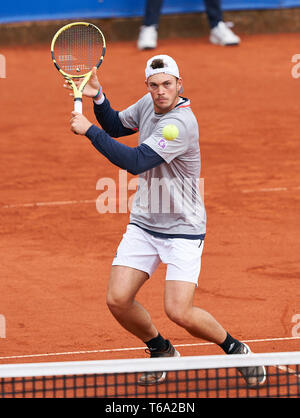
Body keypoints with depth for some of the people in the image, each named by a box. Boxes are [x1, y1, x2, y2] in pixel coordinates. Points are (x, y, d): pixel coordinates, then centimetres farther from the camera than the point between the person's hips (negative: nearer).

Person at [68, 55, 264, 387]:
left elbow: (135, 161, -30)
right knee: (118, 300, -5)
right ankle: (160, 351, 22)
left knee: (179, 312, -17)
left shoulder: (181, 123, -25)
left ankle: (234, 349, 10)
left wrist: (89, 130, -23)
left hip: (183, 229, -7)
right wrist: (97, 98, 0)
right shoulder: (148, 104, 1)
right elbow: (116, 126, 20)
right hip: (143, 224, 7)